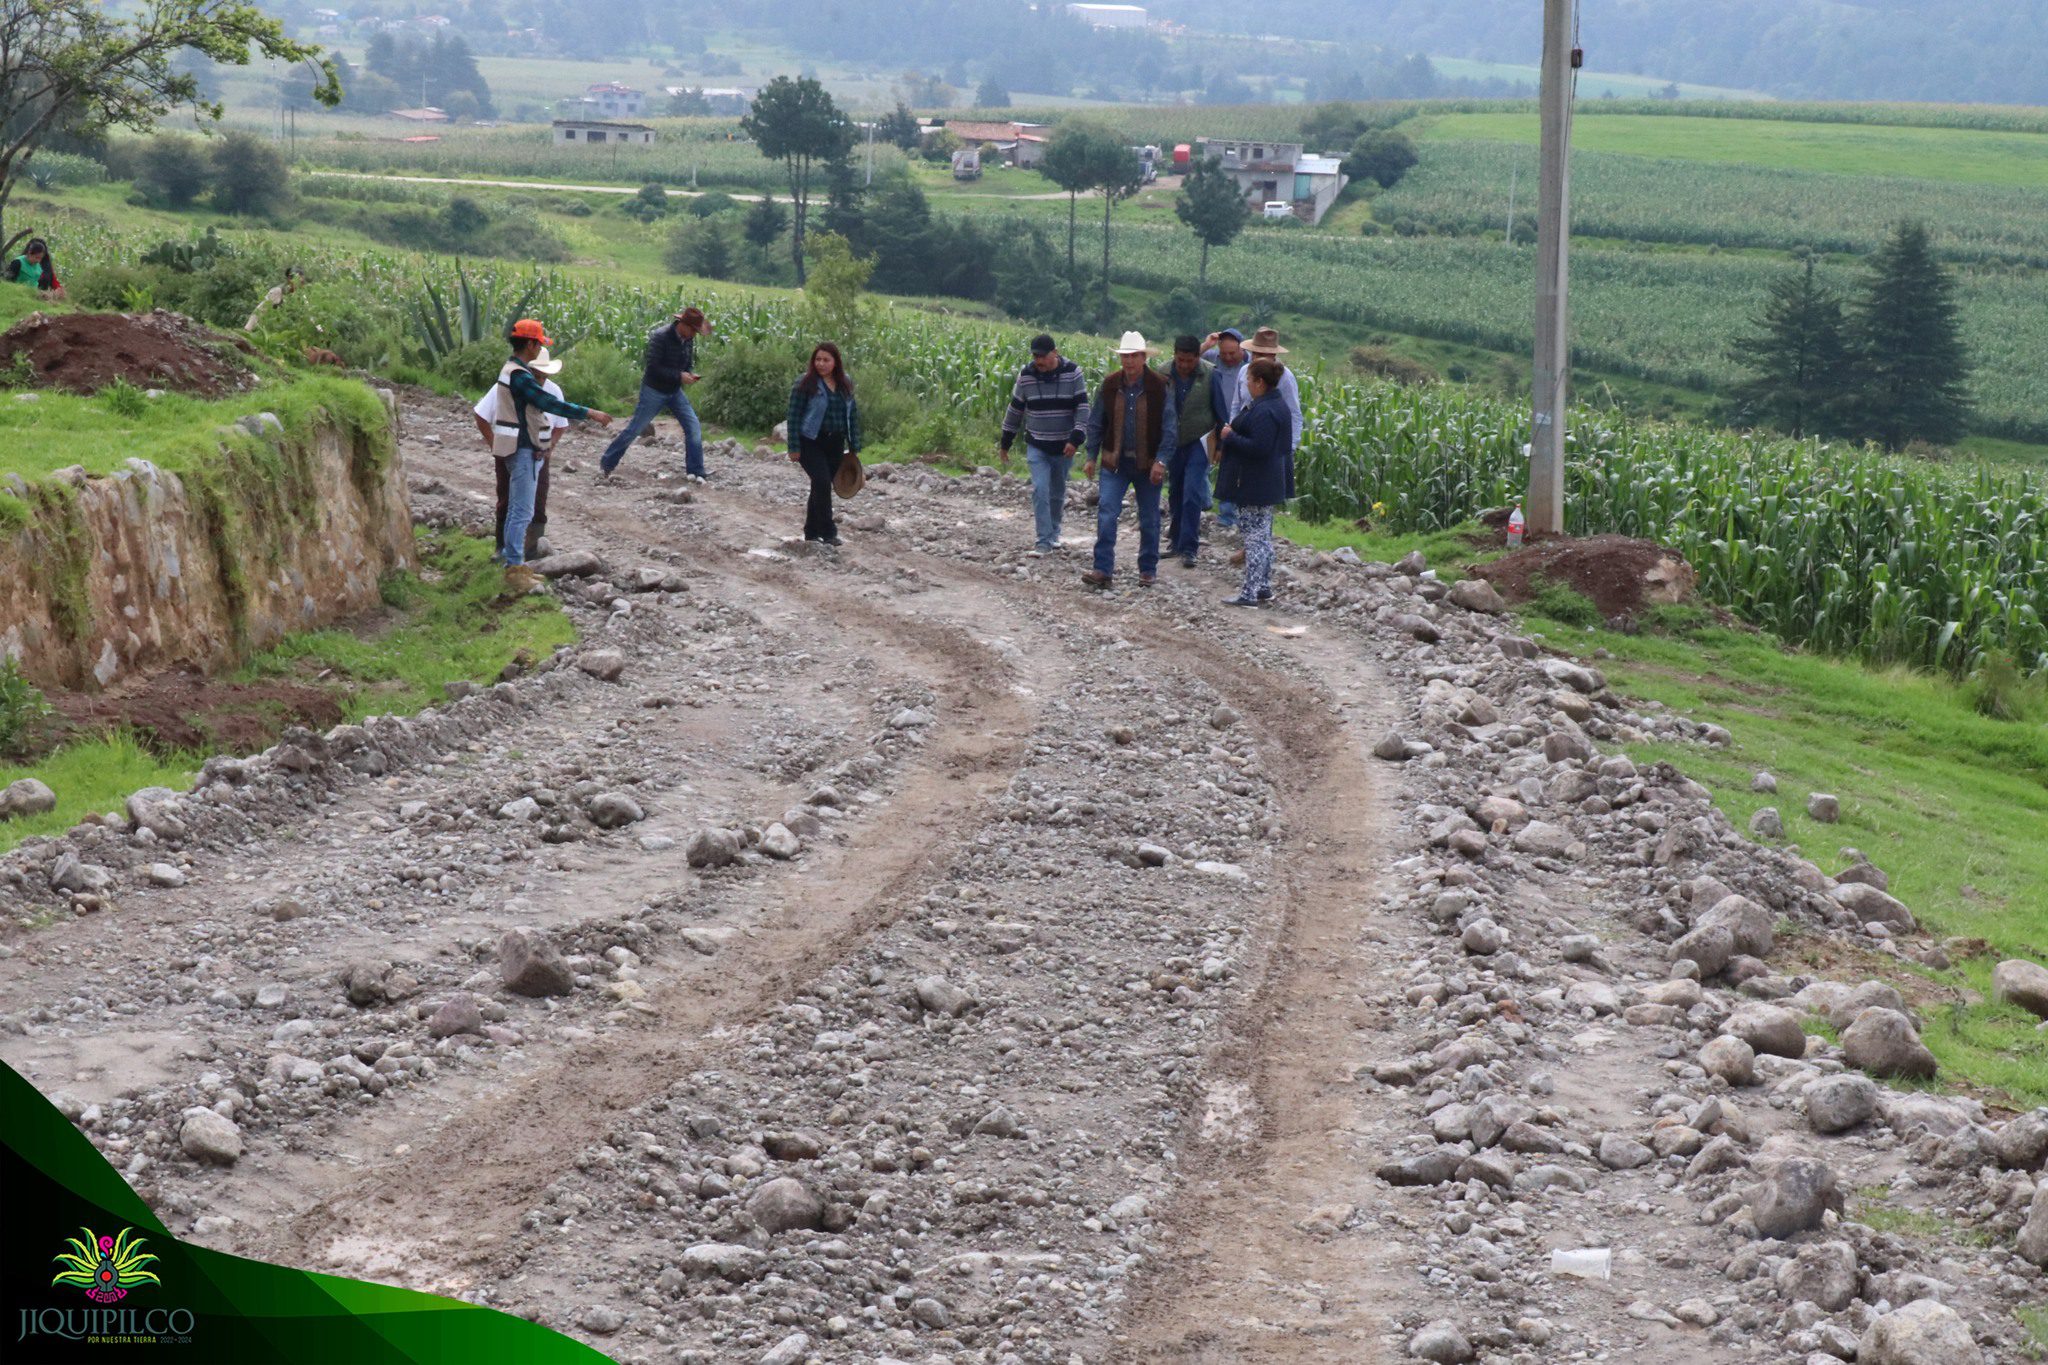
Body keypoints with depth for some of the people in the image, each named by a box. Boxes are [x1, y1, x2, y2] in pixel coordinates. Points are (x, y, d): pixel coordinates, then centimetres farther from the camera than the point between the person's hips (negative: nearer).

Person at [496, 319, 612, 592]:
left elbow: (542, 403, 18)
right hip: (524, 450, -11)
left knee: (517, 510, 16)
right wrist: (589, 413, -22)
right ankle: (514, 570, -8)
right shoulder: (519, 375, -20)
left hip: (525, 449, 11)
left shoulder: (515, 371, 13)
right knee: (522, 511, -9)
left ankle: (513, 563, 23)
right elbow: (549, 403, -24)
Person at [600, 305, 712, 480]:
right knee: (634, 430, -1)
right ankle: (606, 466, 12)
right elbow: (652, 367, -26)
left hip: (675, 392, 6)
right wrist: (679, 375, -28)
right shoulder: (660, 337, -23)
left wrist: (691, 374, -11)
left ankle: (695, 472, 3)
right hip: (654, 391, -6)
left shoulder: (688, 339, -1)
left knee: (694, 428, -4)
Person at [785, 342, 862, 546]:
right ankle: (828, 532, -12)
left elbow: (853, 414, 12)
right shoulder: (805, 384, -8)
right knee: (822, 482, -17)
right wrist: (794, 447, -12)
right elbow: (794, 416, -8)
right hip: (811, 443, -5)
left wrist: (854, 446, 9)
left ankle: (811, 532, 21)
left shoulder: (845, 383, 7)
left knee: (821, 487, 10)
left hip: (835, 444, 5)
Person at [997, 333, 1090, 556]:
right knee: (1040, 491, -12)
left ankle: (1053, 533, 33)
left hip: (1063, 448, 0)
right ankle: (1045, 542, -10)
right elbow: (1015, 410, 7)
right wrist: (1005, 444, 12)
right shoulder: (1026, 376, -4)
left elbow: (1082, 408, -9)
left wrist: (1076, 439, -20)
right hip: (1036, 447, 0)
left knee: (1057, 493, 13)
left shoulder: (1072, 373, -9)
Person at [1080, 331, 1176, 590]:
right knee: (1106, 513, -10)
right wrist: (1092, 457, 6)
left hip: (1148, 464, -1)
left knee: (1149, 518, 9)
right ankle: (1103, 569, -10)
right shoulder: (1109, 384, -1)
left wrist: (1161, 461, -15)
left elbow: (1170, 427, -7)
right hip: (1115, 461, 1)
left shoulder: (1160, 386, -9)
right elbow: (1096, 422, 8)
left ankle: (1148, 569, 23)